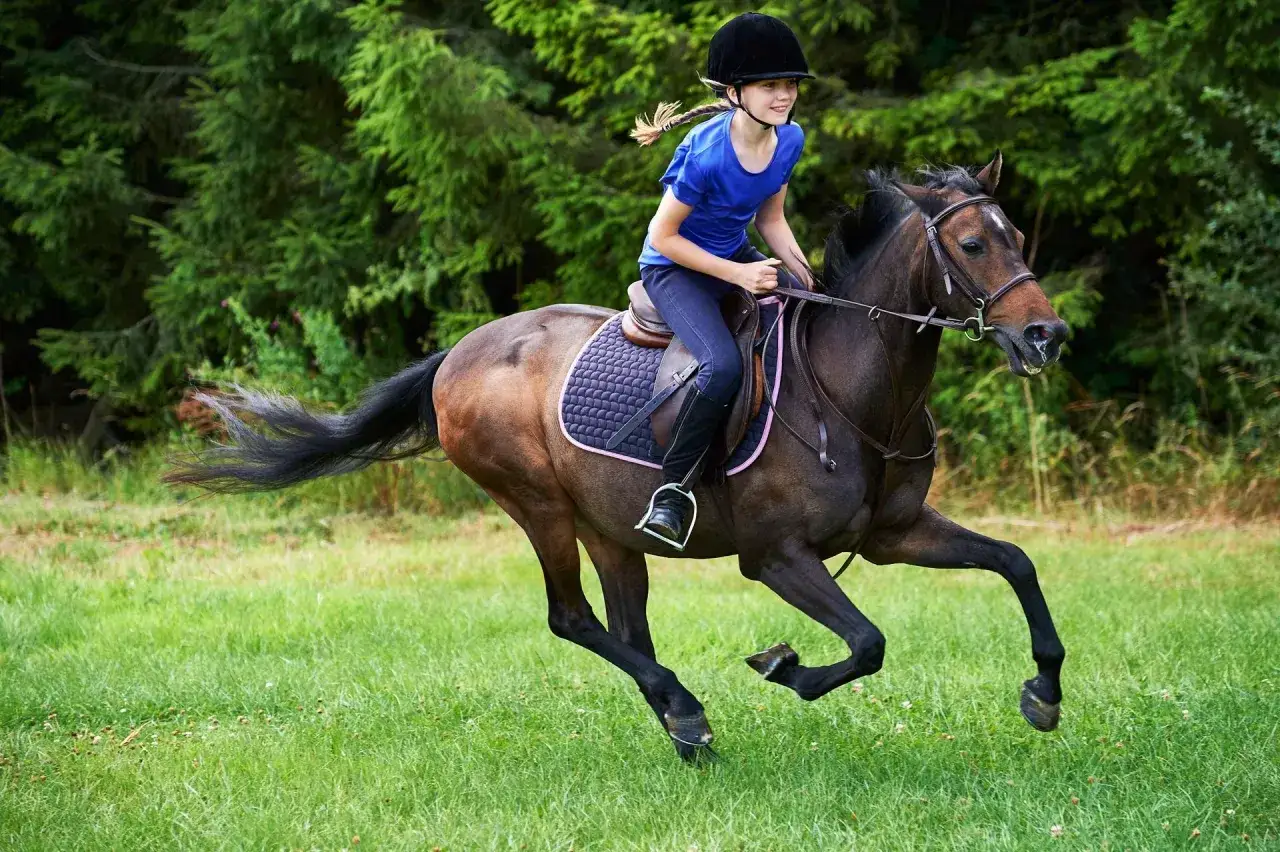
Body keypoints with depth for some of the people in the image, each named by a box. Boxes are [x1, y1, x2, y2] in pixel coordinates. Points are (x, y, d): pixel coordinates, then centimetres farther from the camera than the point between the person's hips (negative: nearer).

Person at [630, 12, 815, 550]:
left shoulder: (789, 140, -7)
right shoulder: (706, 155, -28)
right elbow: (663, 236, -20)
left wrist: (803, 273, -9)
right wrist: (737, 275, -23)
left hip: (736, 256, 7)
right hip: (674, 268, -7)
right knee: (724, 365, -31)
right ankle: (673, 490, -15)